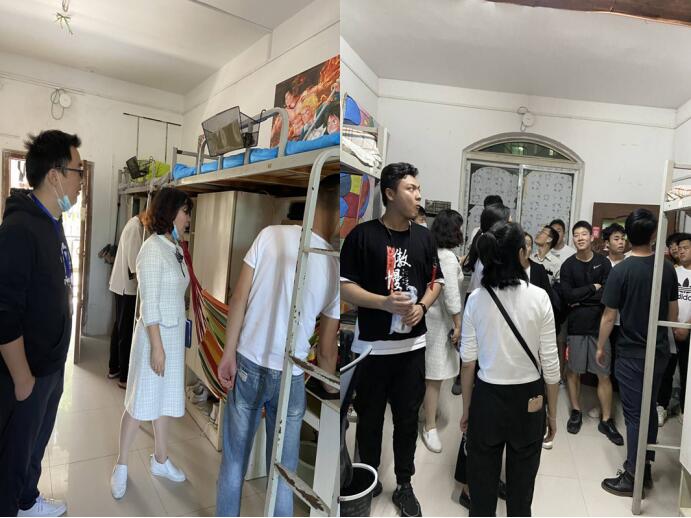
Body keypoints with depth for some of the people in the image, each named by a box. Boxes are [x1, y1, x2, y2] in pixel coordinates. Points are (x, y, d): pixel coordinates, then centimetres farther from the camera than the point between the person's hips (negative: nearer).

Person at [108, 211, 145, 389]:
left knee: (119, 327, 18)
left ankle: (113, 368, 30)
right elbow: (134, 262, -23)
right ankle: (124, 377, 6)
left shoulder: (134, 224, 10)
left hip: (122, 285, 10)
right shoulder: (136, 227, -20)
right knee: (126, 331, -2)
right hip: (127, 287, -10)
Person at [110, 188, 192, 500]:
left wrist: (175, 339, 13)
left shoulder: (175, 249, 6)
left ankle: (160, 460, 34)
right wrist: (157, 346, -18)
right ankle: (121, 465, 28)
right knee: (140, 404, 7)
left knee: (166, 400, 18)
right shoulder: (153, 249, -17)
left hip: (175, 334, 7)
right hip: (155, 335, -7)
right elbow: (149, 302, -18)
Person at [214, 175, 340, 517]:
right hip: (289, 377, -1)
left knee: (234, 460, 19)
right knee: (284, 471, 16)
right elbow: (326, 349, -4)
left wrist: (228, 354, 1)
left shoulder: (271, 235, -10)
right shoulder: (335, 269, -10)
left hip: (247, 365, 2)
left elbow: (238, 299, -9)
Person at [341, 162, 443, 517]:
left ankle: (404, 485, 31)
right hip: (372, 345, -3)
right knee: (370, 417, 12)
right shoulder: (362, 235, -9)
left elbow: (436, 281, 14)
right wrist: (384, 303, -22)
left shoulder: (423, 236, 6)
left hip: (412, 344, 4)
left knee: (407, 417, 13)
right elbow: (344, 287, -9)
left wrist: (422, 306, -6)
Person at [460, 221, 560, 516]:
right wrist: (552, 413, 7)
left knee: (482, 484, 16)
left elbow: (468, 362, -4)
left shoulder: (476, 299, -9)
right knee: (521, 487, 18)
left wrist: (466, 409, 9)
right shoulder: (538, 298, -12)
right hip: (528, 400, 0)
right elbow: (550, 363, -7)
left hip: (487, 398, 1)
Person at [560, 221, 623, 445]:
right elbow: (567, 295, -11)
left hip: (599, 325, 0)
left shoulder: (603, 263, 1)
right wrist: (593, 288, -8)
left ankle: (606, 420, 17)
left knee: (604, 374, 5)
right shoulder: (568, 265, 1)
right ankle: (576, 412, 26)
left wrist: (580, 299, -10)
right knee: (573, 371, 9)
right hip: (575, 326, 0)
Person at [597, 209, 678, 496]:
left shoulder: (621, 271, -17)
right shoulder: (667, 268, -2)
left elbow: (609, 316, -13)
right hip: (659, 351, 5)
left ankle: (633, 477, 11)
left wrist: (601, 347, 1)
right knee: (650, 410, 17)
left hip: (631, 353, -5)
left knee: (635, 414, 2)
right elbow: (673, 313, 7)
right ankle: (645, 467, 29)